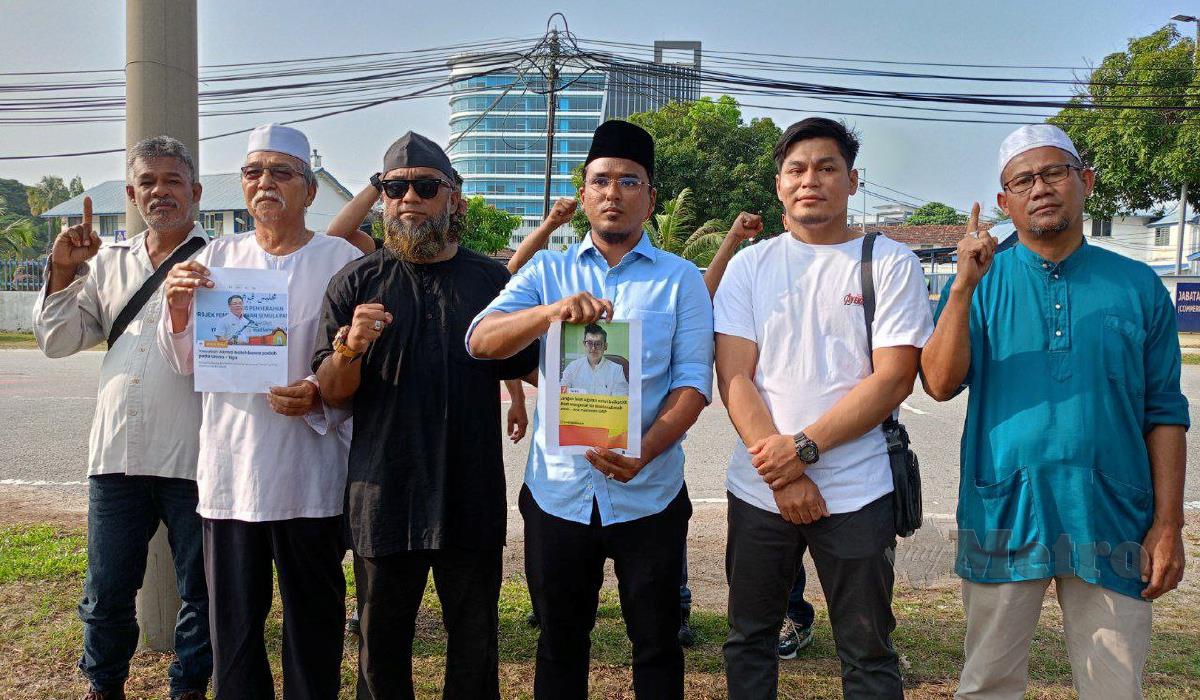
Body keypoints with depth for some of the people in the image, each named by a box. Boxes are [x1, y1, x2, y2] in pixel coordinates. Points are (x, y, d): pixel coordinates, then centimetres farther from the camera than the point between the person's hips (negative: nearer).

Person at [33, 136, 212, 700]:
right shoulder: (108, 263, 14)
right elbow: (58, 340, 15)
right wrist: (63, 271, 3)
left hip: (193, 457, -4)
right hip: (116, 455, 4)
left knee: (200, 590, 9)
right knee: (105, 589, 14)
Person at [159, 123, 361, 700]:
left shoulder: (342, 260, -3)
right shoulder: (216, 258, 9)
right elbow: (187, 364, 10)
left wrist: (321, 397, -22)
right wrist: (178, 312, -10)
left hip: (310, 473, -3)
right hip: (229, 468, 3)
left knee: (313, 620, 10)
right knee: (232, 622, 13)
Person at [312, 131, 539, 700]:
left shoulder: (492, 280, 7)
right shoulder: (355, 284, 4)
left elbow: (526, 370, 12)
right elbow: (332, 394, 2)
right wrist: (348, 348, -20)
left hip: (473, 497, 1)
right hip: (384, 498, 0)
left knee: (476, 644, 12)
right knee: (381, 650, 13)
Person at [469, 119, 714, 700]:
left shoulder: (681, 278, 2)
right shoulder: (547, 273, 6)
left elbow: (693, 381, -5)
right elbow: (480, 341, -8)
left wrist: (644, 451, -22)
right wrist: (552, 312, -27)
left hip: (648, 494, -1)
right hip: (557, 492, 2)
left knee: (656, 643, 11)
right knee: (559, 642, 16)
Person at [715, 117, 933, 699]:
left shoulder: (891, 263, -1)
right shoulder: (749, 265, 5)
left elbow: (893, 378, -8)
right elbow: (733, 377, -2)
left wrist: (804, 447, -15)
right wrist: (781, 475, -12)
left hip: (856, 494, -2)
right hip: (758, 490, 3)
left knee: (867, 653, 9)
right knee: (748, 640, 14)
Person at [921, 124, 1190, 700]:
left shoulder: (1137, 285, 6)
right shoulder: (982, 282, 3)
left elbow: (1164, 413, 7)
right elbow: (940, 385, -9)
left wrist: (1169, 523, 1)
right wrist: (963, 287, -19)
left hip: (1111, 521, 1)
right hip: (1003, 518, 0)